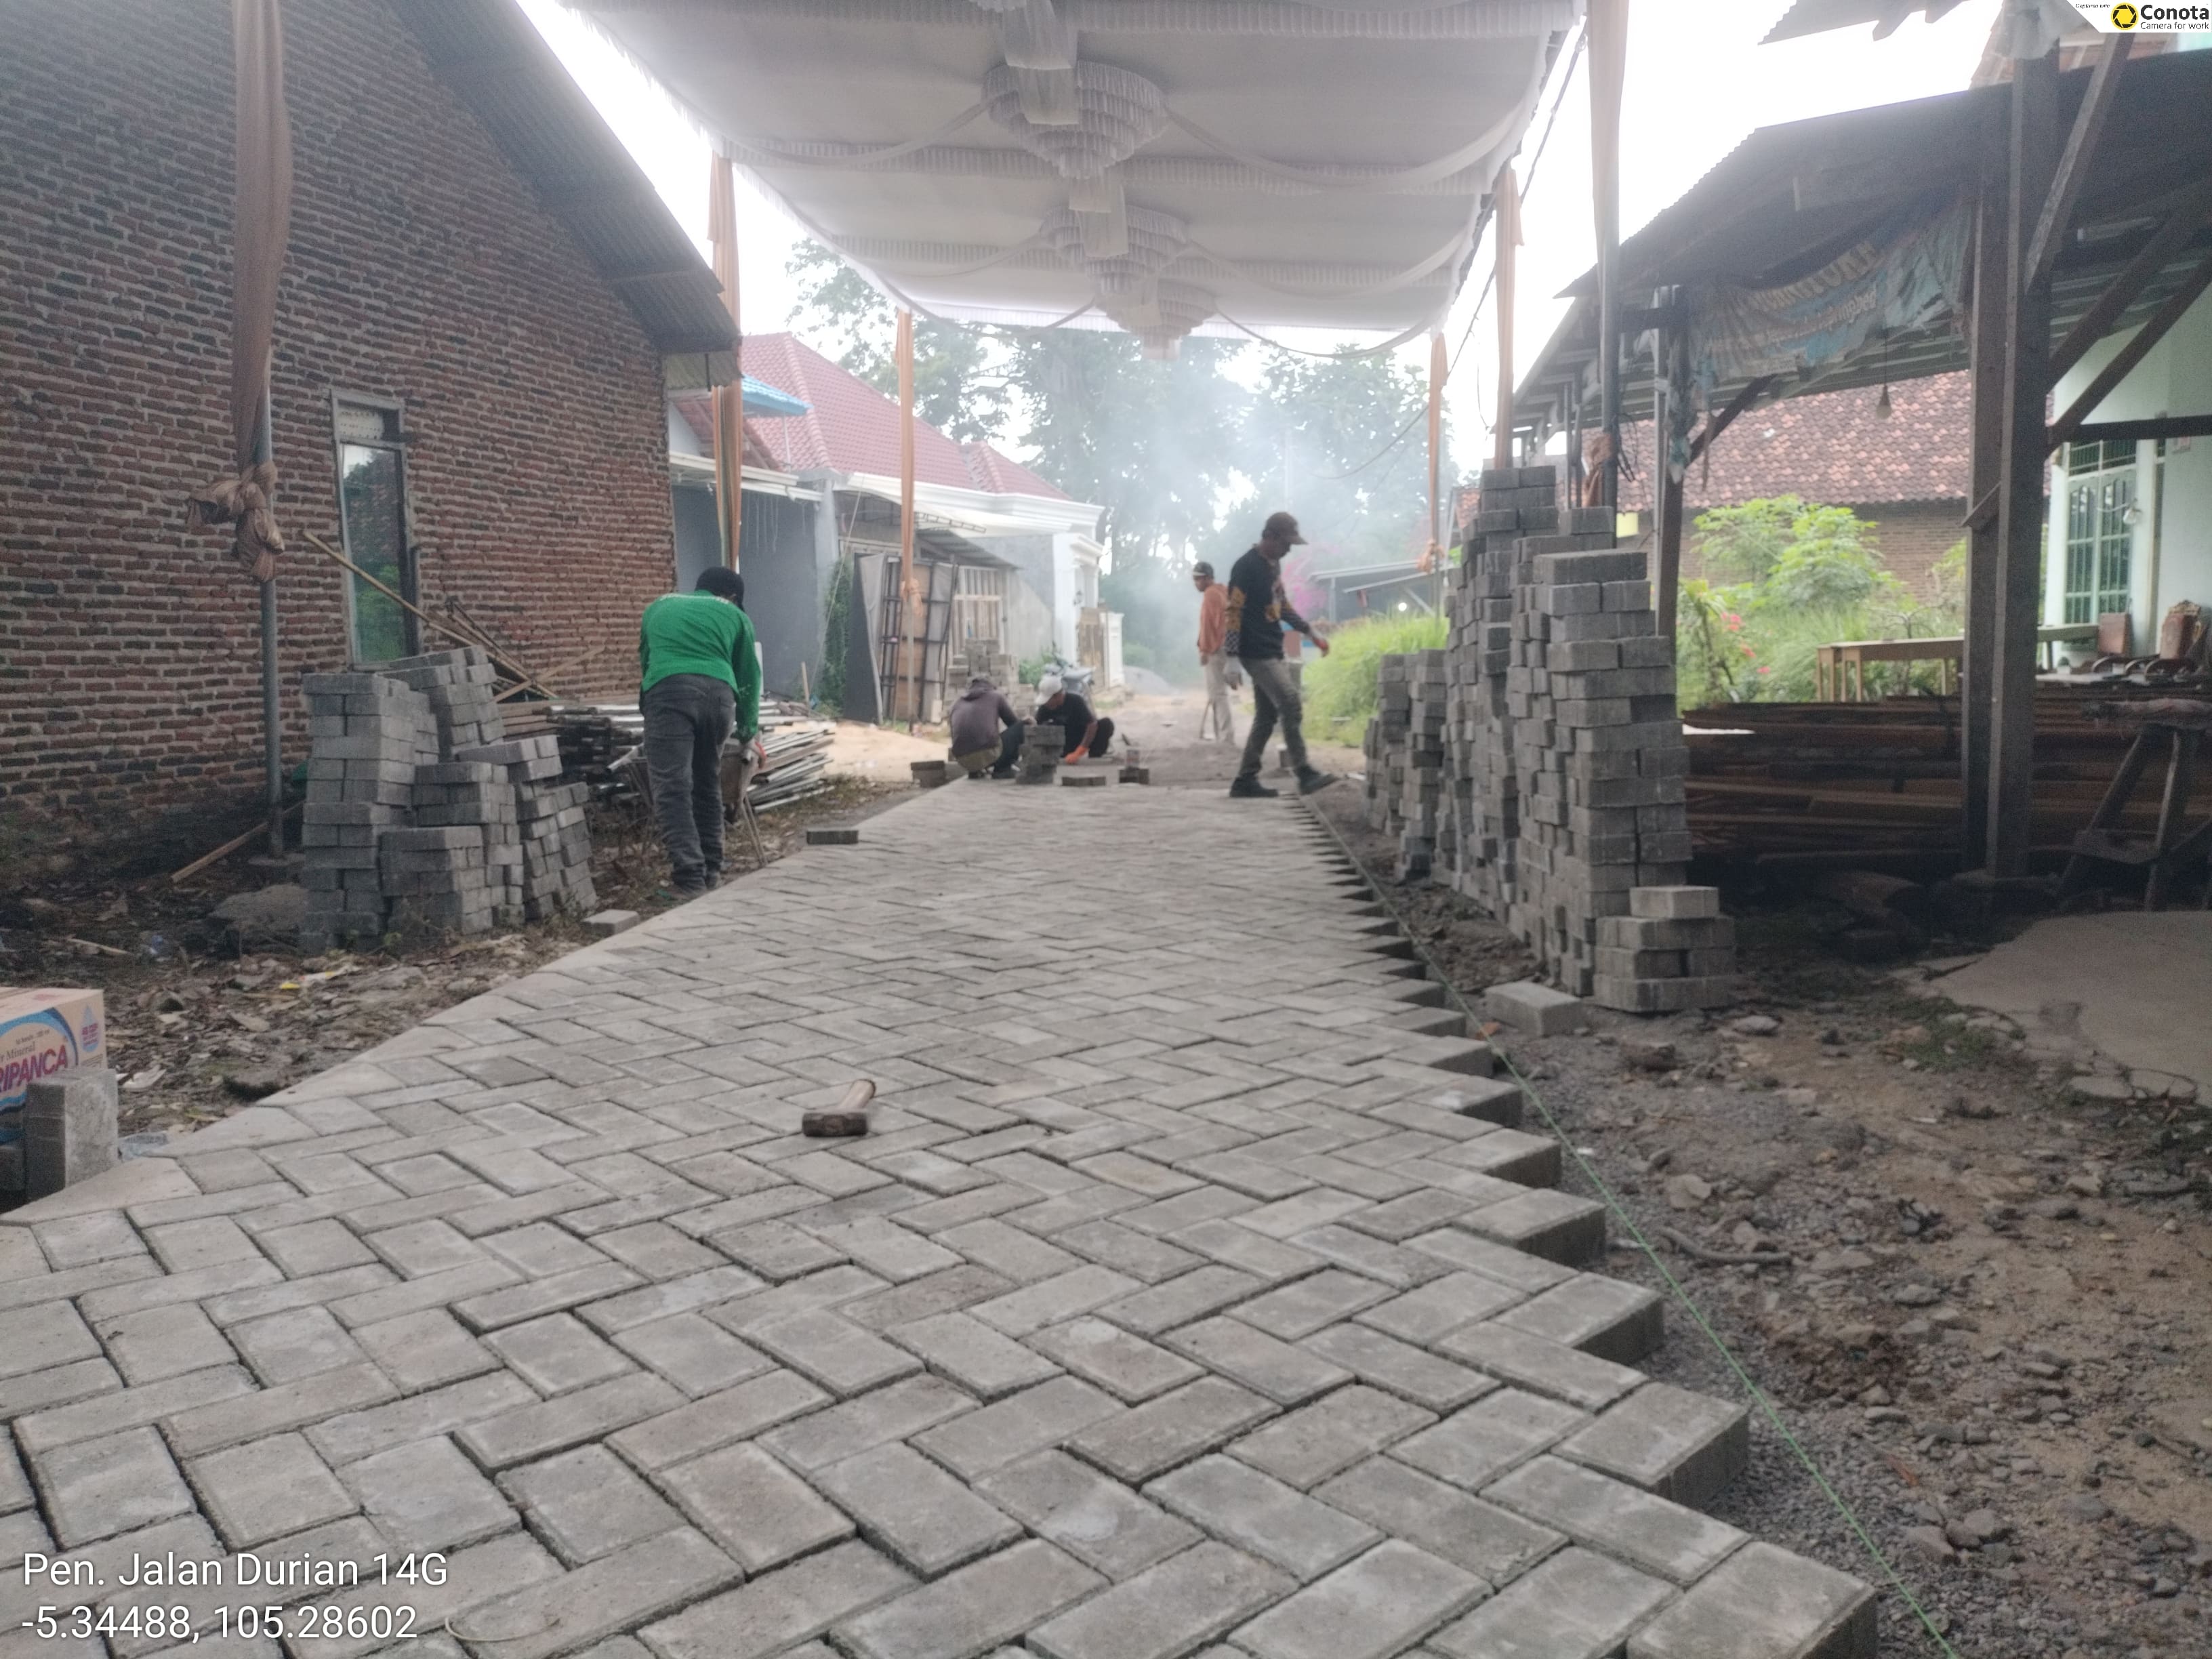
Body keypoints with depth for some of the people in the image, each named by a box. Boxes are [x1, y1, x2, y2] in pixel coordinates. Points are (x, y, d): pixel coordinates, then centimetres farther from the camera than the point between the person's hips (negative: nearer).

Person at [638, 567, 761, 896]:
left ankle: (689, 878, -14)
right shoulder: (734, 615, 26)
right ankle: (710, 869, 22)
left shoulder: (659, 606, 32)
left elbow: (644, 661, 42)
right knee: (707, 783, 17)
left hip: (668, 691, -1)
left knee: (672, 787, -5)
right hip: (718, 693, 1)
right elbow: (749, 677, 29)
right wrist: (749, 730, 40)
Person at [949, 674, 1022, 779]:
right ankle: (1002, 769, 8)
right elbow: (1015, 723, 24)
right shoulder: (996, 695, 16)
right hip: (989, 754, -6)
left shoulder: (957, 704, 26)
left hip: (964, 760, 6)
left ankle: (976, 771, 15)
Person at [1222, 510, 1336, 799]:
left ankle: (1246, 780, 14)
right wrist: (1231, 661, -20)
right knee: (1292, 707, -12)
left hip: (1274, 653, 9)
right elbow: (1233, 613, -17)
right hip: (1257, 654, -9)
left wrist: (1311, 633, 19)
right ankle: (1305, 775, -7)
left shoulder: (1274, 564, 14)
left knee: (1267, 716, 9)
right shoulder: (1246, 567, -14)